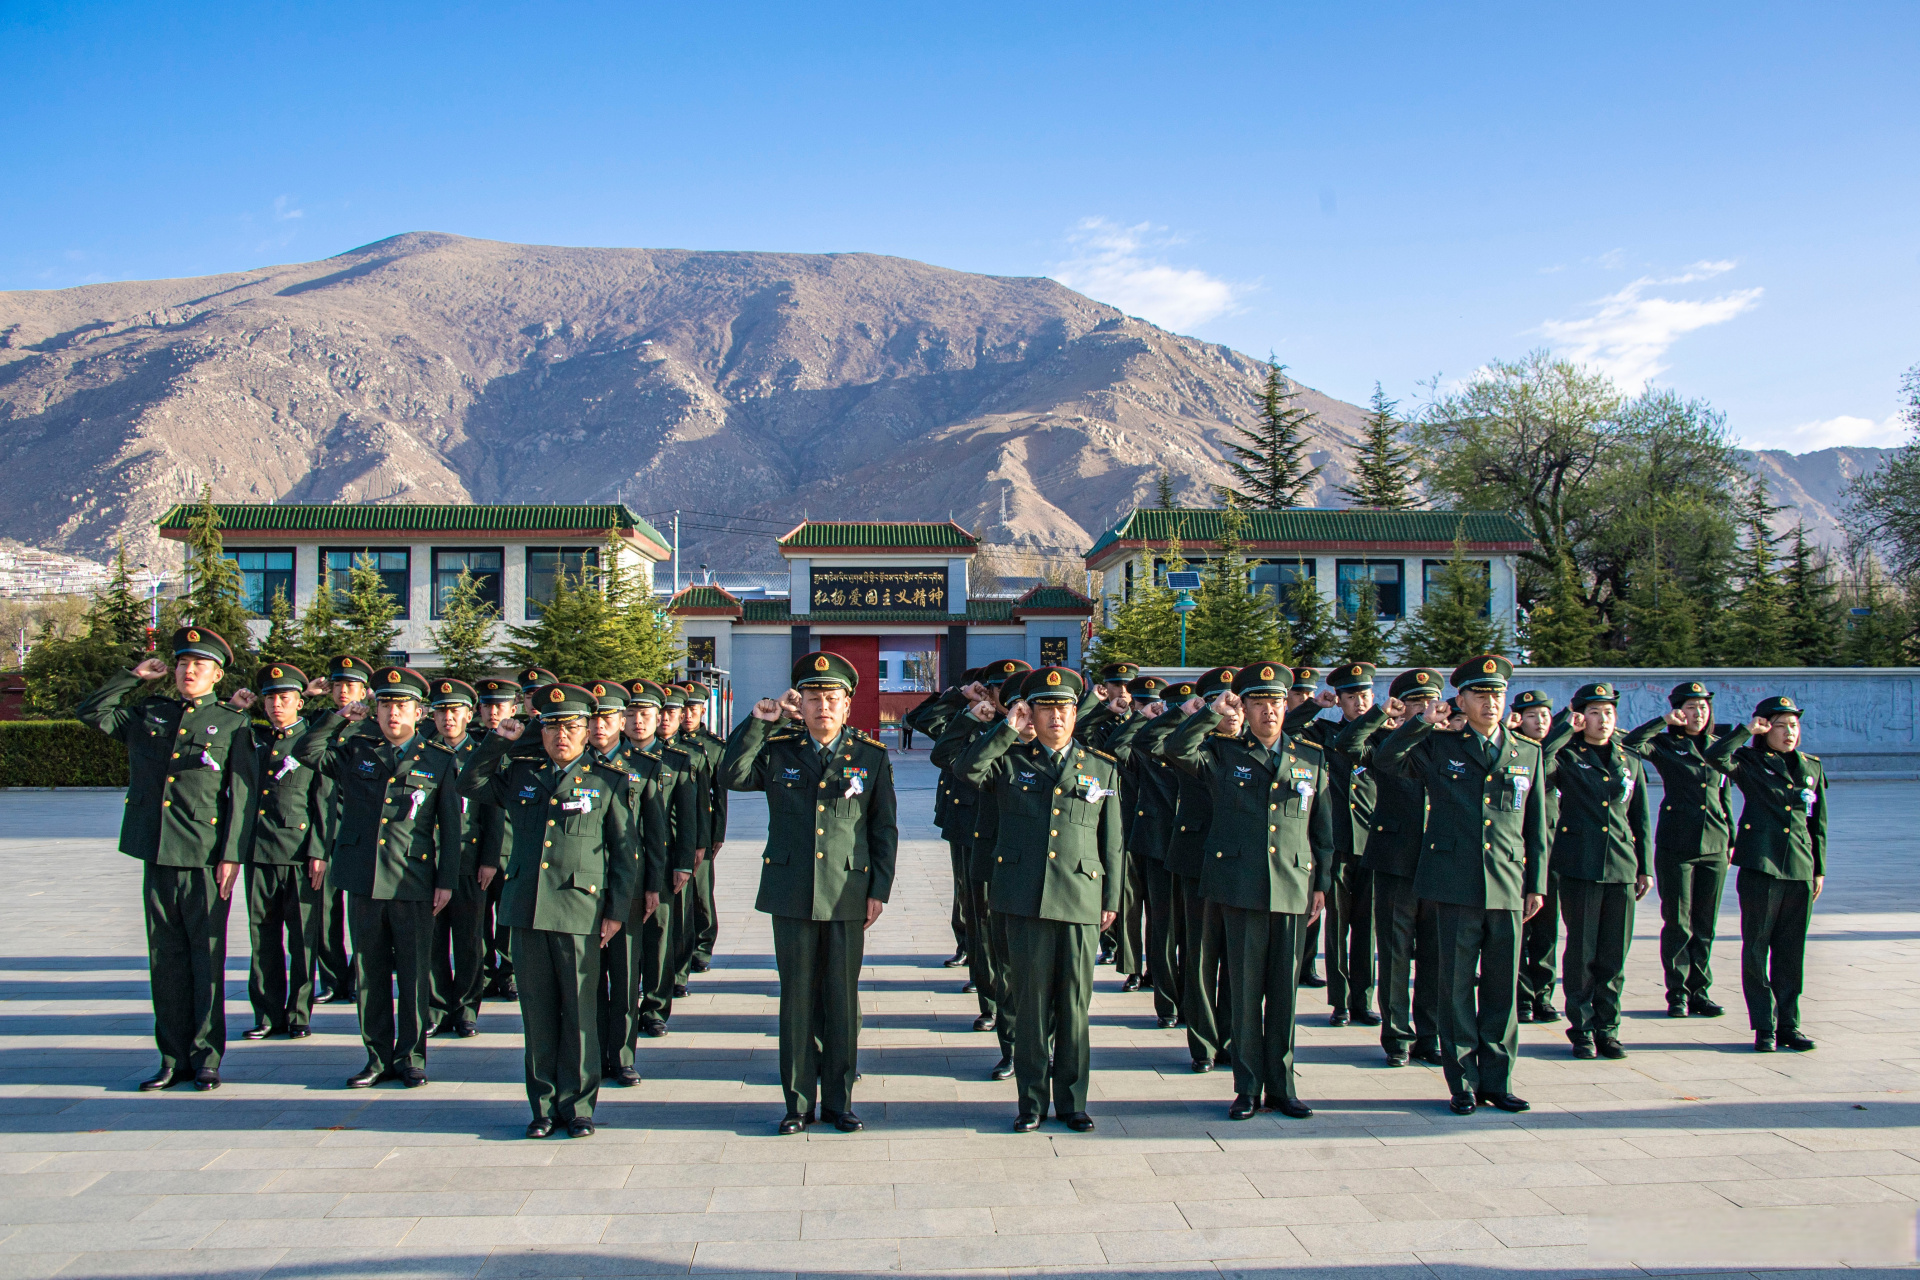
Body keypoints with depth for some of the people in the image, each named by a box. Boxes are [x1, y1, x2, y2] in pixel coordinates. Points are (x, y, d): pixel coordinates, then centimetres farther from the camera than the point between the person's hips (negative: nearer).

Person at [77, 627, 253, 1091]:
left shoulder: (233, 723, 1)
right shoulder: (148, 715, 13)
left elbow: (242, 796, -2)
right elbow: (90, 712, 20)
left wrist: (232, 856, -9)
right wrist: (134, 676, 11)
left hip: (206, 860, -4)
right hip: (157, 858, 4)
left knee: (206, 960, 1)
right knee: (166, 960, 9)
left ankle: (206, 1058, 10)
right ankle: (174, 1058, 17)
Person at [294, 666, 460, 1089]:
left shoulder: (439, 761, 3)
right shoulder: (356, 751, 10)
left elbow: (450, 827, 3)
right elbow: (305, 753, 7)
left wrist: (446, 882, -1)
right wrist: (337, 719, -3)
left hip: (414, 886, -2)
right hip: (363, 882, 3)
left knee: (414, 975, 3)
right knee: (369, 973, 9)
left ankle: (410, 1057, 16)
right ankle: (378, 1057, 20)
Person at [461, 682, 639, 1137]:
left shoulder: (608, 782, 5)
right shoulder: (519, 775, 13)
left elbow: (625, 851, 4)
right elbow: (470, 785, 22)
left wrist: (616, 911, -1)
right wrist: (497, 742, 8)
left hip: (579, 912, -3)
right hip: (527, 909, 3)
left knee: (578, 1013, 2)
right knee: (537, 1012, 8)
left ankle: (577, 1105, 13)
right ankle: (543, 1104, 19)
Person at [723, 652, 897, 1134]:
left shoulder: (871, 756, 4)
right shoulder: (777, 750, 6)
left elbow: (885, 829, 6)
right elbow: (734, 776, -11)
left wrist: (880, 890, 1)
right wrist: (757, 722, -14)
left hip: (847, 896, 0)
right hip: (790, 895, 0)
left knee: (842, 1000, 7)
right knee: (797, 998, 6)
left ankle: (839, 1100, 20)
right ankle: (798, 1101, 18)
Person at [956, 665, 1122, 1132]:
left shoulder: (1102, 768, 10)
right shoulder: (1010, 761, 7)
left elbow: (1112, 842, 12)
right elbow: (966, 771, -13)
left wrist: (1111, 900, 8)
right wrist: (1005, 729, -13)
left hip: (1080, 901, 1)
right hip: (1025, 900, -1)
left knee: (1074, 1004, 6)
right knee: (1031, 1002, 5)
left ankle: (1072, 1100, 19)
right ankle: (1032, 1100, 17)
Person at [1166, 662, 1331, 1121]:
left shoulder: (1312, 758, 11)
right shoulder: (1223, 753, 4)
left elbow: (1323, 828, 13)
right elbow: (1177, 750, -14)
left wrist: (1322, 884, 10)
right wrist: (1212, 711, -20)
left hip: (1293, 888, 2)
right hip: (1241, 886, -2)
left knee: (1284, 990, 8)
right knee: (1245, 989, 3)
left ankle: (1281, 1086, 19)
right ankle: (1248, 1087, 14)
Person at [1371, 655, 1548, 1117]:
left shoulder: (1528, 754, 12)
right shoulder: (1438, 747, 4)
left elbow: (1536, 826, 14)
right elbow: (1383, 760, -8)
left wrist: (1537, 883, 10)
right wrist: (1422, 721, -15)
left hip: (1508, 887, 3)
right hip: (1456, 884, -2)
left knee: (1502, 986, 8)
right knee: (1457, 984, 3)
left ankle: (1497, 1080, 19)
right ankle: (1463, 1083, 12)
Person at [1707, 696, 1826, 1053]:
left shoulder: (1812, 767, 13)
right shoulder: (1750, 763, 0)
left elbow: (1819, 824, 17)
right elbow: (1716, 757, -23)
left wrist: (1820, 869, 14)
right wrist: (1747, 729, -13)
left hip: (1800, 870, 4)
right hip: (1759, 867, -4)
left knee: (1791, 950, 9)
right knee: (1756, 949, 0)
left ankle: (1788, 1024, 18)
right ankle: (1764, 1026, 8)